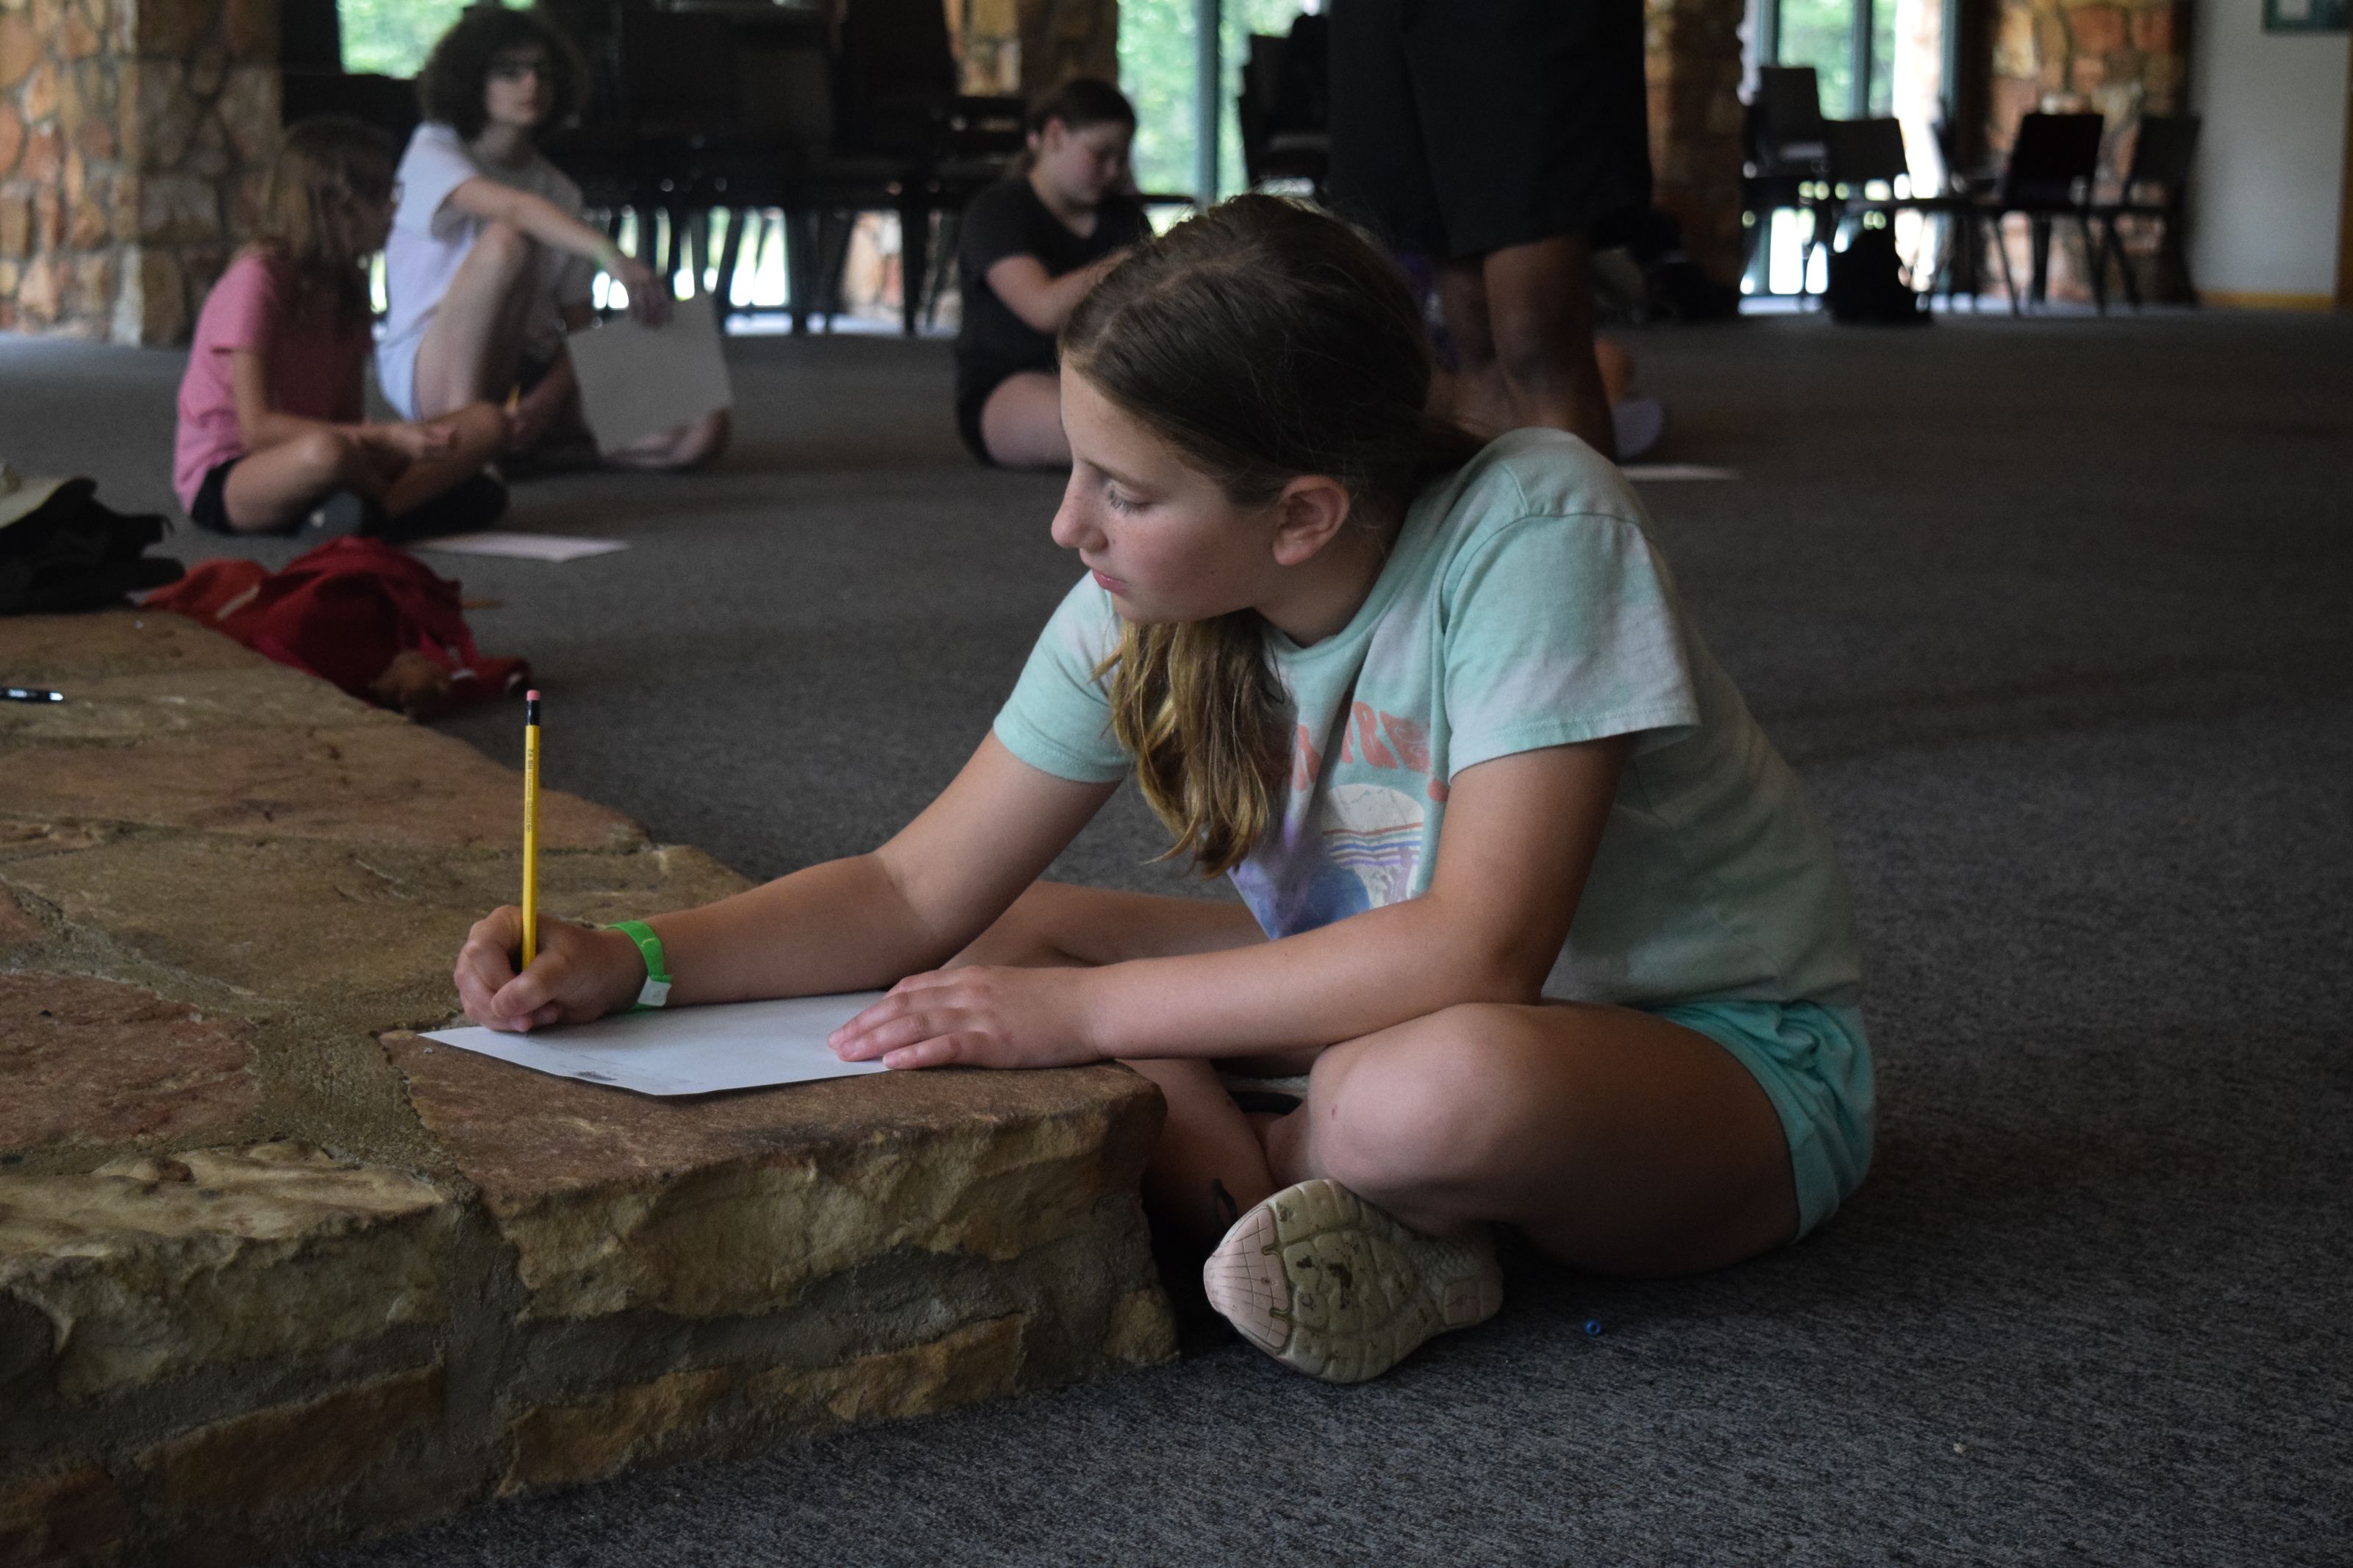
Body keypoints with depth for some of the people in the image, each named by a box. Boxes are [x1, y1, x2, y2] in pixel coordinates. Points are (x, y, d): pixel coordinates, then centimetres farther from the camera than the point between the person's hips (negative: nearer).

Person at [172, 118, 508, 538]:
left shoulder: (350, 286, 9)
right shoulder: (258, 278, -15)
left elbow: (350, 420, 5)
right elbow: (256, 428, -22)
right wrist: (388, 438, -26)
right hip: (225, 480, -8)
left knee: (487, 424, -10)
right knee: (326, 452, -44)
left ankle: (372, 513, -29)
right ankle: (409, 498, -14)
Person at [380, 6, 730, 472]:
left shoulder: (561, 192, 13)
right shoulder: (434, 151, -3)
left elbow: (579, 323, 7)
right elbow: (515, 207, -26)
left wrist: (547, 400, -14)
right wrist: (611, 255, -44)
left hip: (533, 378, 5)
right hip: (432, 376, -5)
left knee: (705, 429, -17)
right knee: (505, 241, -35)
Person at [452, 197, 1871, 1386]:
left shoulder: (1532, 529, -29)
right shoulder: (1148, 606, -10)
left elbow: (1477, 952, -36)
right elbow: (921, 893, -3)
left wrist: (1088, 1010, -33)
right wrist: (631, 963, -18)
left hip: (1732, 1052, -6)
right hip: (1411, 997, 7)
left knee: (1440, 1085, -41)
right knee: (1012, 944, -6)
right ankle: (1351, 1242, -18)